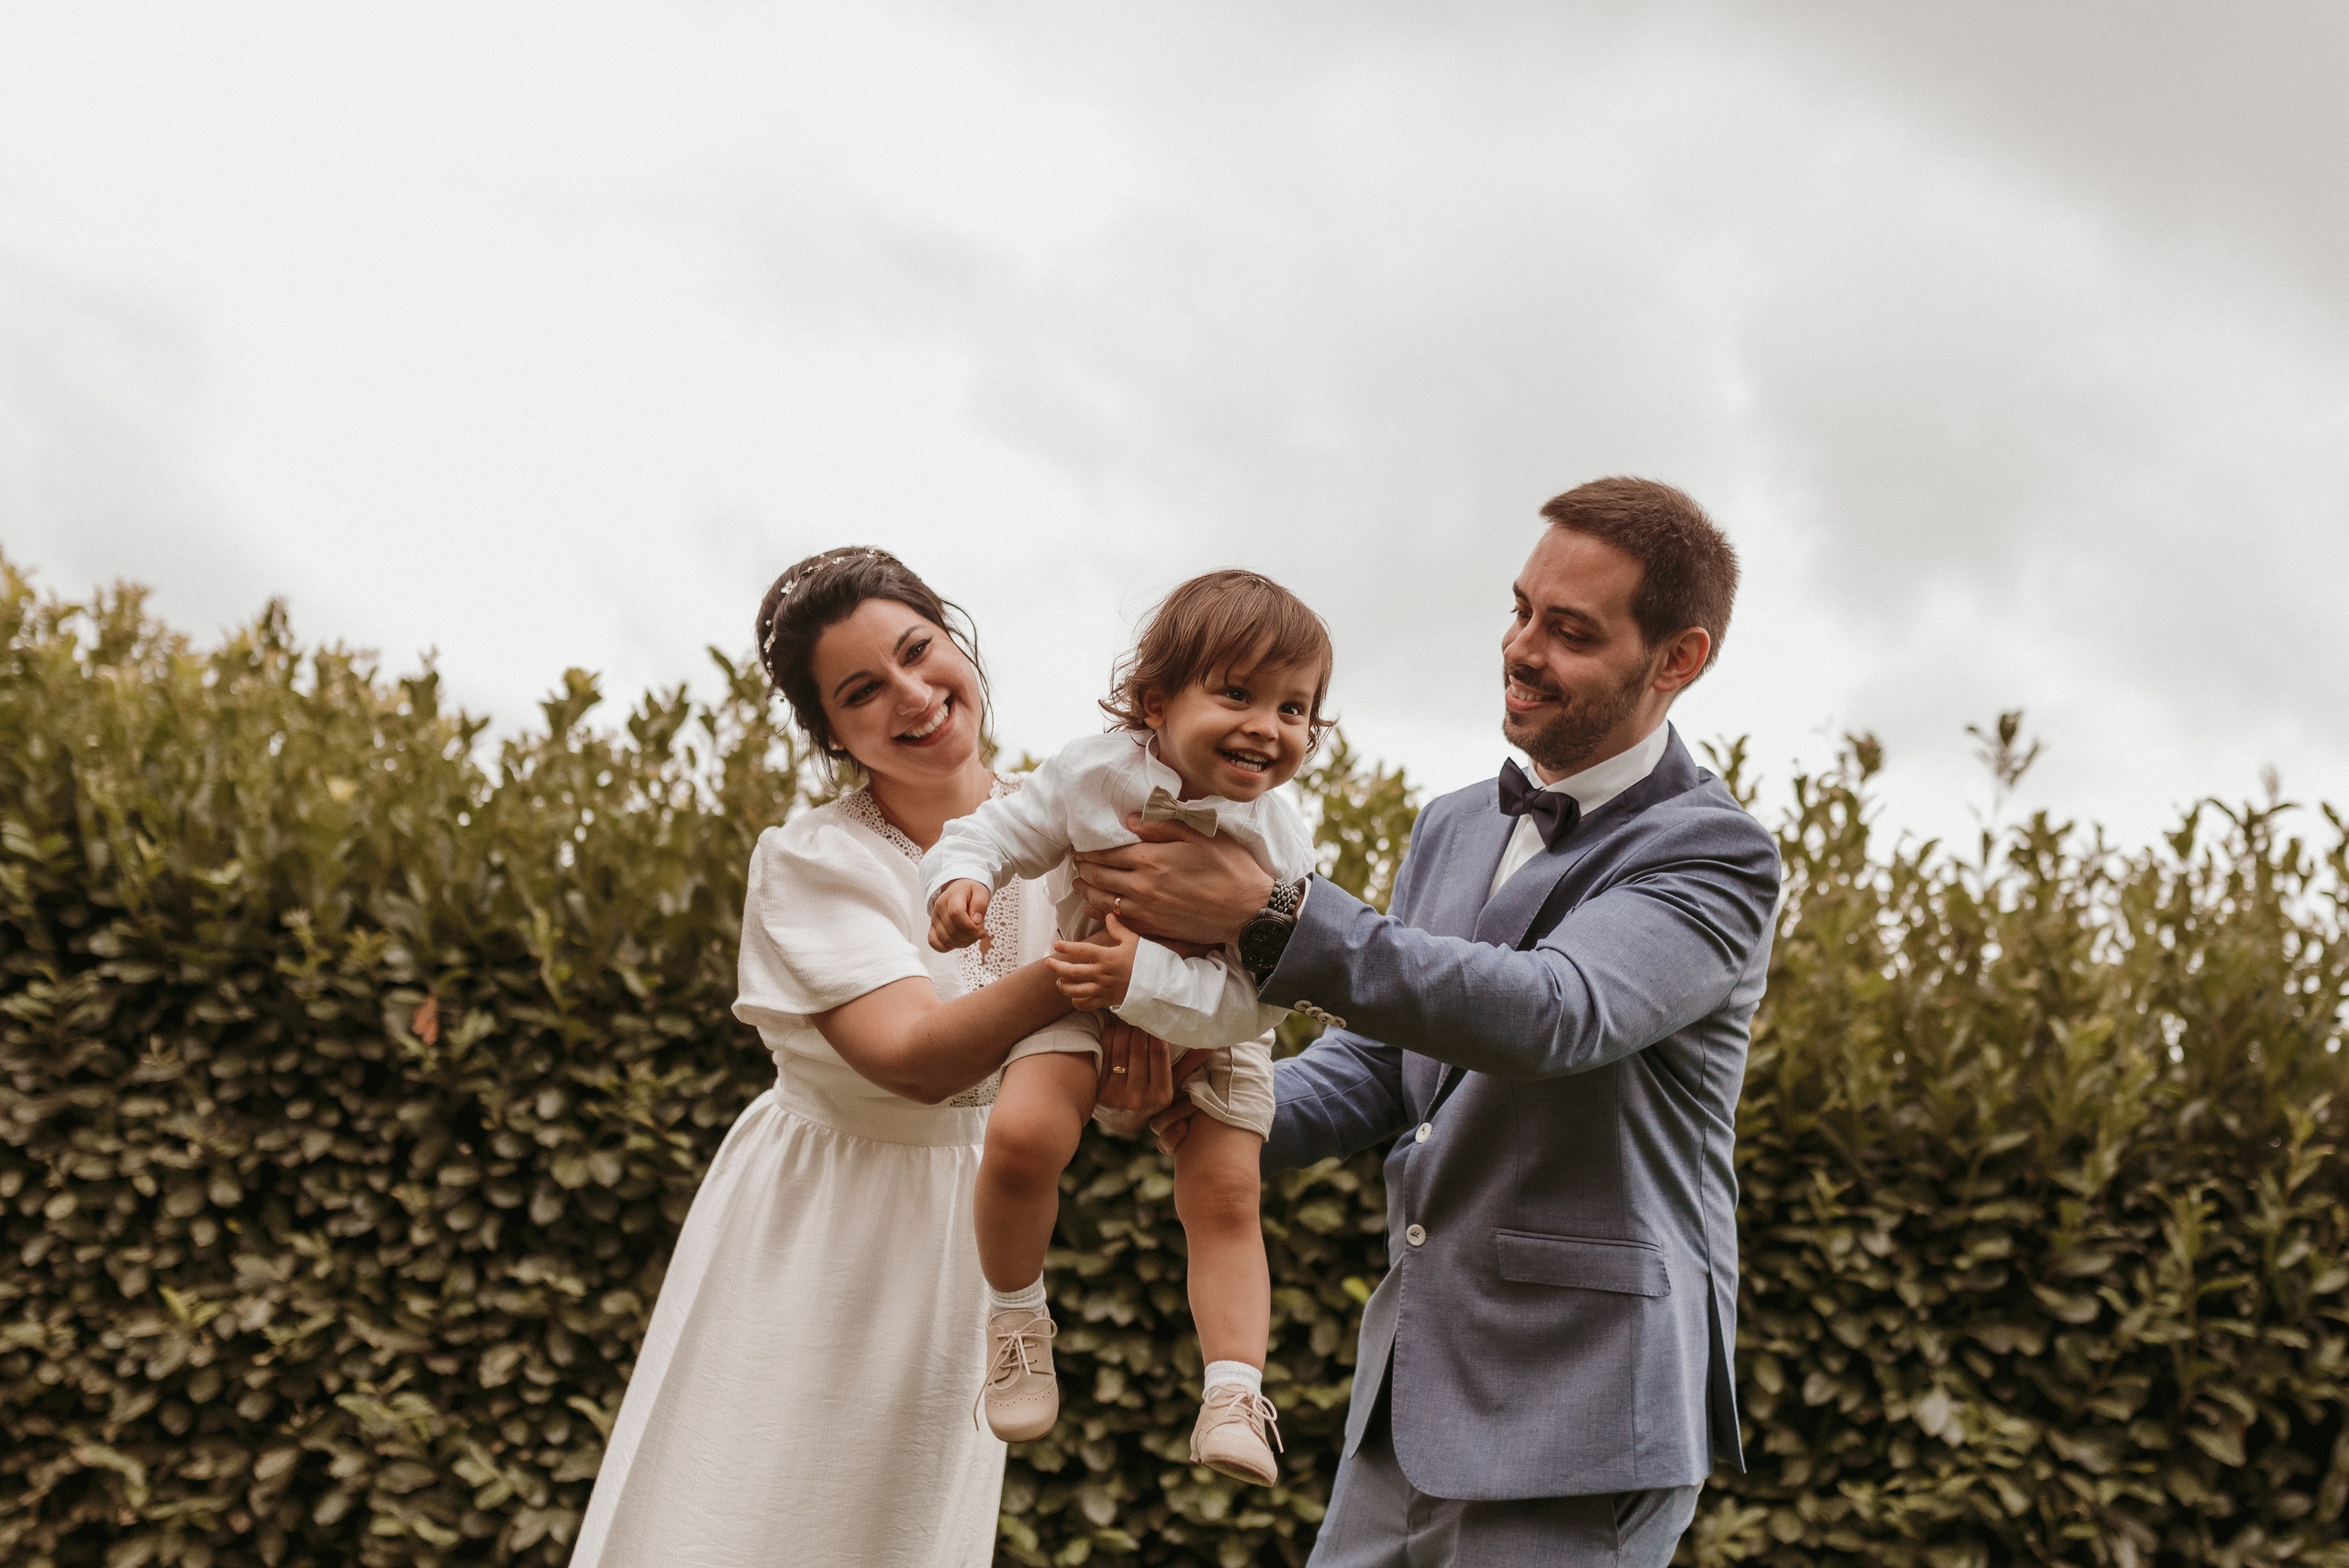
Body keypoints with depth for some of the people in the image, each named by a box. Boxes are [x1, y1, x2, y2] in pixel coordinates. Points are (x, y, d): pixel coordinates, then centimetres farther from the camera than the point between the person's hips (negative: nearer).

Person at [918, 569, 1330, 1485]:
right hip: (1082, 1006, 0)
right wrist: (959, 878, -30)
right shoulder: (1095, 775, -21)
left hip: (1211, 1031, 1)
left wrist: (1146, 979, -40)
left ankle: (1233, 1396, -2)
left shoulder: (1281, 845, -23)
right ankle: (1015, 1315, 0)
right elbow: (1008, 828, -7)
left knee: (1225, 1197, -10)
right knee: (1021, 1133, -24)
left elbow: (1258, 999, -27)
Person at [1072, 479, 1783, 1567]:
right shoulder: (1454, 831, 14)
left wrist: (1266, 916, -32)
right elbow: (1371, 1064, 17)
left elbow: (1555, 1012, -28)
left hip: (1579, 1418, -7)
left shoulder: (1714, 854, -11)